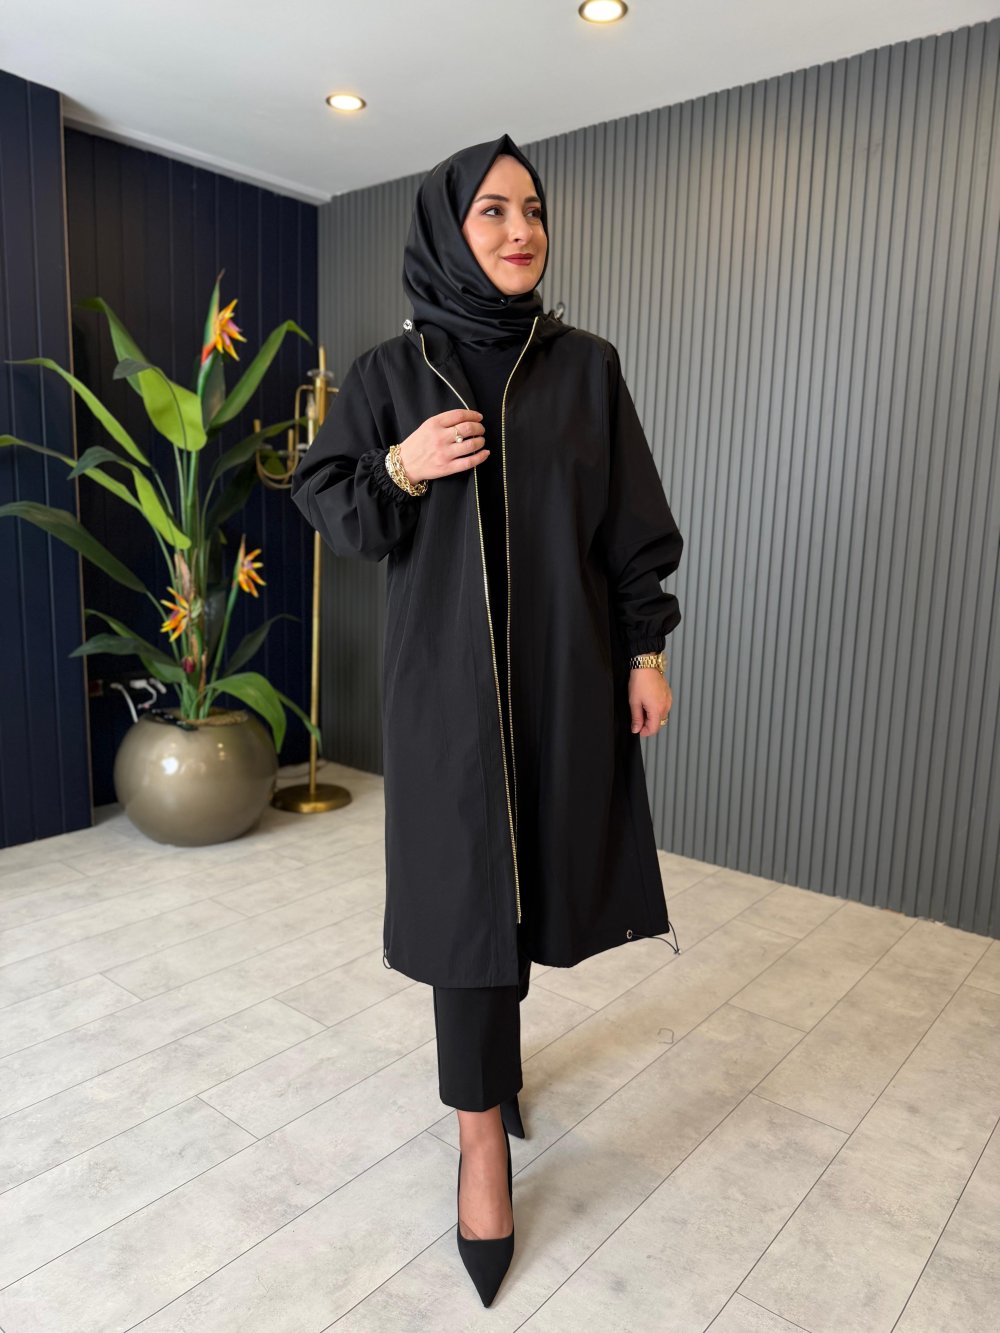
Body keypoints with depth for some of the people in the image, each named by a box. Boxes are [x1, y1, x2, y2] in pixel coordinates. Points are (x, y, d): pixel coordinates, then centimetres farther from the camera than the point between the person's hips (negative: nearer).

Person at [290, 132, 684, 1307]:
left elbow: (633, 525, 4)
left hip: (566, 672, 2)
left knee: (532, 867, 13)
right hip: (447, 676, -2)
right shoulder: (389, 372, 1)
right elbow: (323, 505, 4)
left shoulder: (587, 366, 3)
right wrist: (401, 469, -15)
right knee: (469, 886, 1)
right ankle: (482, 1135, 16)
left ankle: (492, 1040, 42)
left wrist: (645, 651, 0)